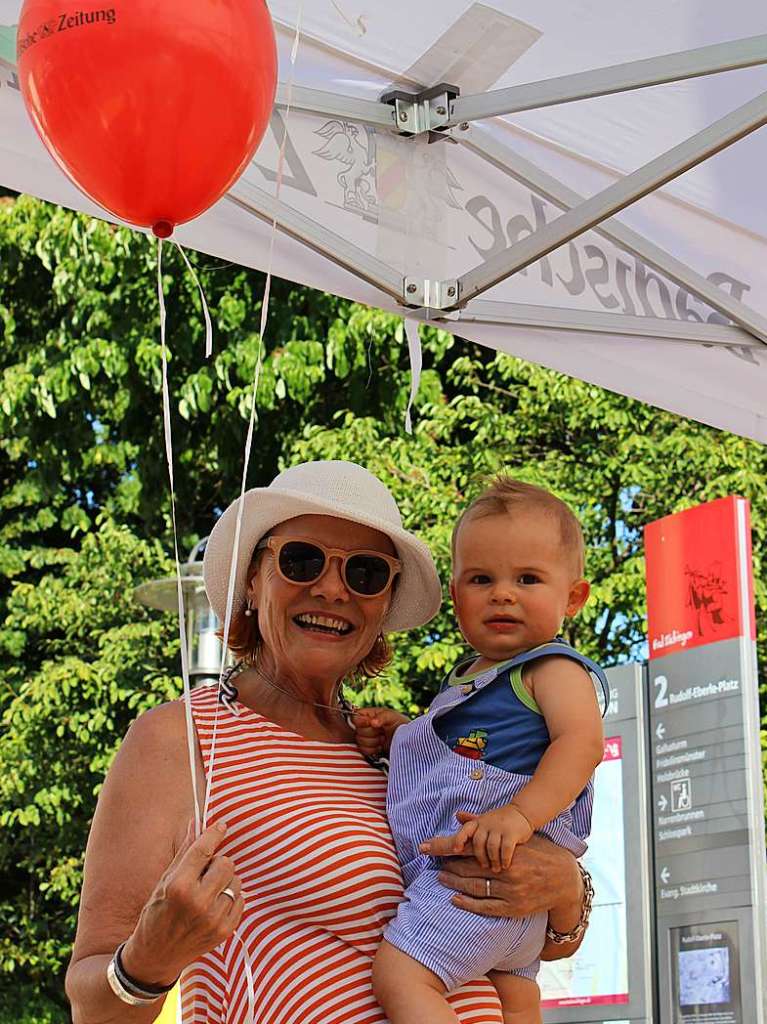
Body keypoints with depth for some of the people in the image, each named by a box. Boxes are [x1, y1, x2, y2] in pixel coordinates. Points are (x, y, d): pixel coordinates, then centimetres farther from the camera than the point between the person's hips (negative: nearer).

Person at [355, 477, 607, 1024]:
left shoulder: (553, 668, -9)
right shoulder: (472, 676, 18)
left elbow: (582, 741, -26)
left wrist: (519, 814, -37)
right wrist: (400, 733, 15)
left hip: (486, 868, -11)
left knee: (400, 974, -23)